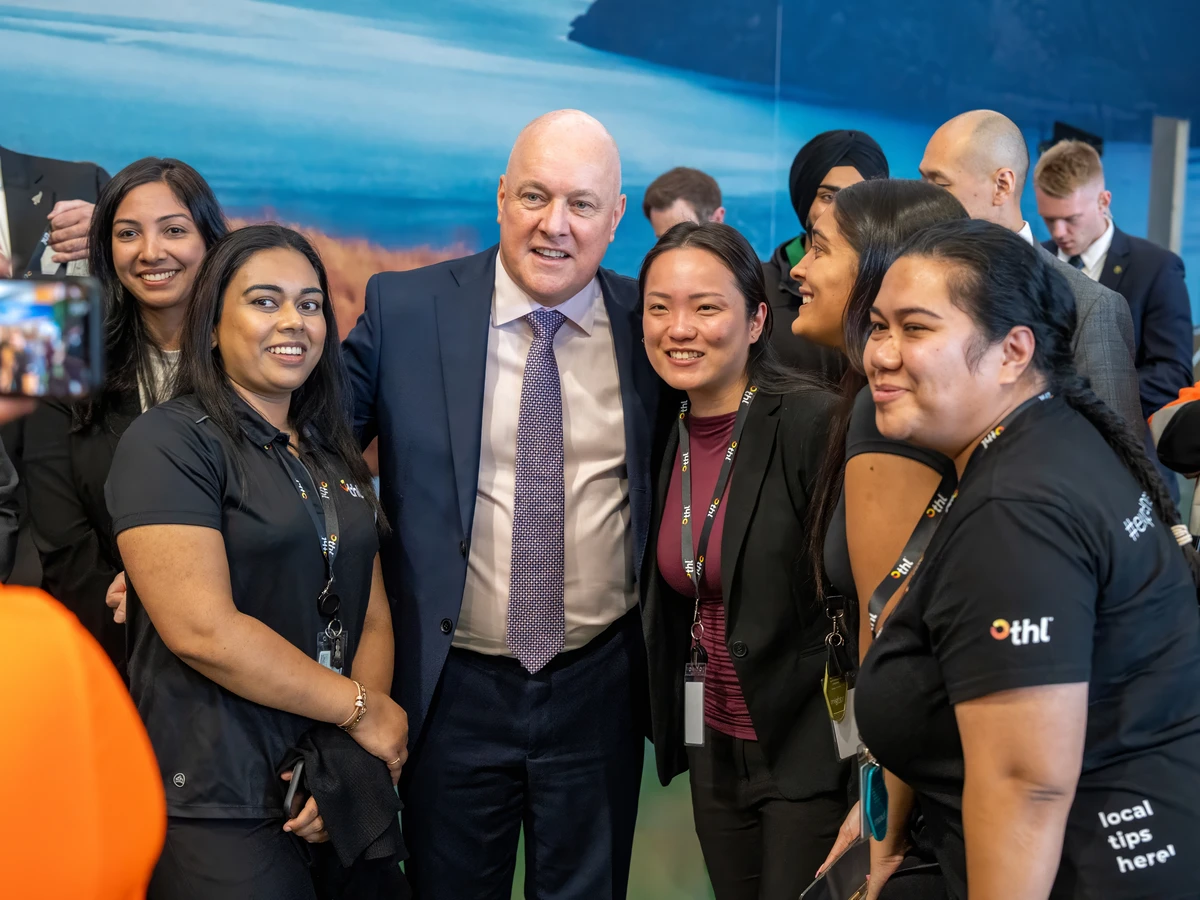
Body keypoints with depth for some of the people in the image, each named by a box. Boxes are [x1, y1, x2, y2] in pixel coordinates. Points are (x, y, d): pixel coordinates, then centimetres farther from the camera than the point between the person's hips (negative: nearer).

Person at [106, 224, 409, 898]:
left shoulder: (333, 454, 13)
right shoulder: (168, 443, -10)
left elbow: (373, 614, 8)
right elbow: (202, 629, -19)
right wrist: (360, 709, -12)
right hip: (219, 809, -6)